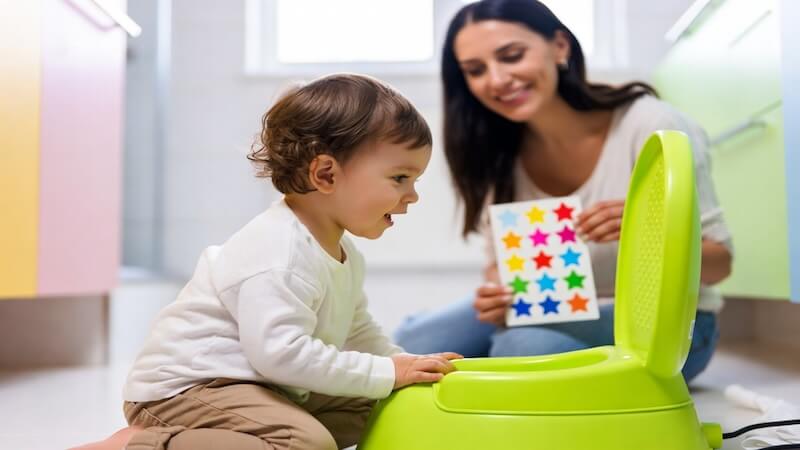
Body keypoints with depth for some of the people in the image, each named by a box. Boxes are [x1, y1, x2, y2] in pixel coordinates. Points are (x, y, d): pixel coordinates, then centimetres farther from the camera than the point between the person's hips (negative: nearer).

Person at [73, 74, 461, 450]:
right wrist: (385, 373, -25)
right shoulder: (281, 253, -25)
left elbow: (358, 334, 21)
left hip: (260, 388, 10)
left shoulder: (344, 254, 8)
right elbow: (281, 352, -33)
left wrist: (406, 364, 6)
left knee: (366, 409, 11)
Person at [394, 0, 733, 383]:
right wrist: (495, 296, -23)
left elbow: (719, 263, -14)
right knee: (415, 343, -12)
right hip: (559, 314, 5)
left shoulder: (651, 127, -19)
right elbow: (503, 265, 1)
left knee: (527, 349, -33)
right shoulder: (497, 155, -6)